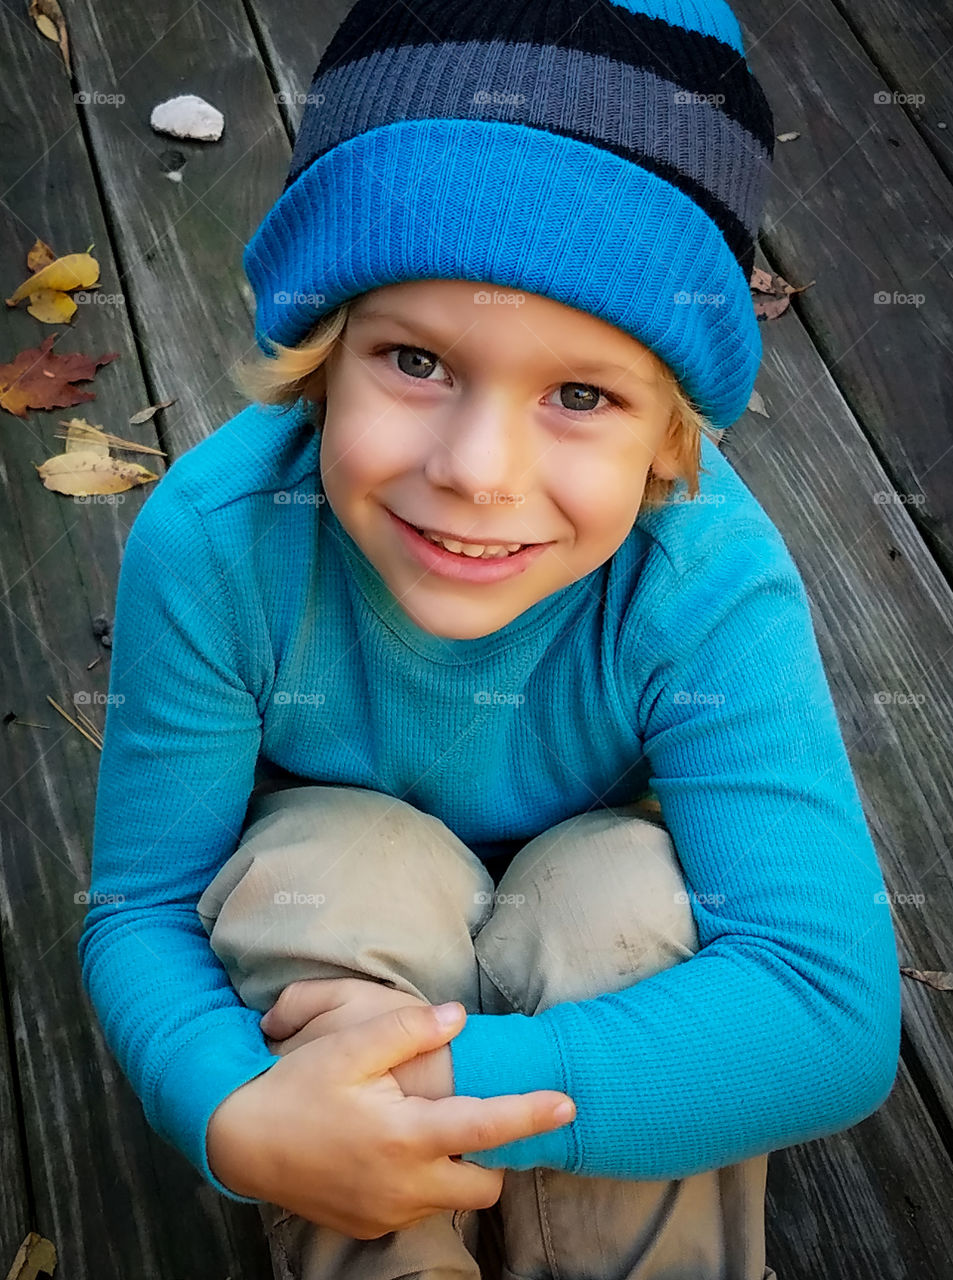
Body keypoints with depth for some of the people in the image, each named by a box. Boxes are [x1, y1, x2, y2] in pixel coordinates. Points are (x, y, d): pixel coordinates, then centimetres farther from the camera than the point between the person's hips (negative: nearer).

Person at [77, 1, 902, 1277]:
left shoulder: (714, 583, -32)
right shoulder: (212, 538, -29)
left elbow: (835, 1012, -34)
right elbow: (140, 908, -21)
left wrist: (458, 1072, -42)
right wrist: (237, 1117, -41)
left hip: (590, 974, 0)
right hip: (331, 938, 1)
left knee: (631, 889, -31)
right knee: (341, 869, -31)